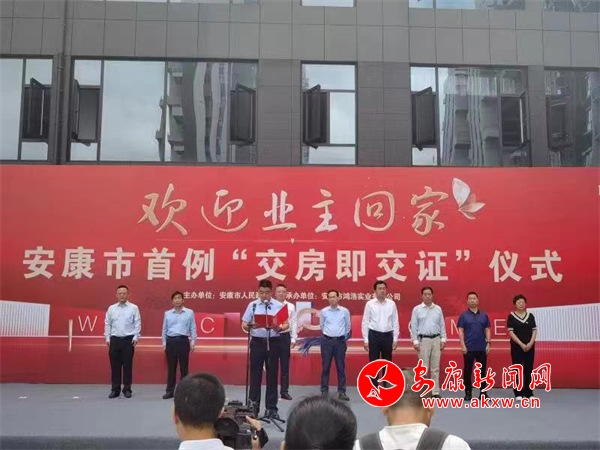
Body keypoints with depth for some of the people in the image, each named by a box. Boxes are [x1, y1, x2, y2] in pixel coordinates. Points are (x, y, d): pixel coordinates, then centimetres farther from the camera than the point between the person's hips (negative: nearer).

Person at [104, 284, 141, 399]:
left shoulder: (134, 308, 1)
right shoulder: (111, 308, 7)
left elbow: (137, 324, 0)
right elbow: (107, 324, 9)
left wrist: (136, 337, -7)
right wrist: (107, 338, 3)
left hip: (128, 340, -2)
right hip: (115, 339, 2)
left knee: (127, 365, 2)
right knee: (115, 366, 4)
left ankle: (127, 389, 10)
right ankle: (115, 389, 12)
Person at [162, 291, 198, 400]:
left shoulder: (189, 313, 3)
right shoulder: (167, 314, 8)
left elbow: (193, 329, 3)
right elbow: (164, 329, 12)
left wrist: (193, 342, -2)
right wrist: (164, 343, 8)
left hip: (183, 341, -1)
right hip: (171, 341, 2)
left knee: (184, 367, 2)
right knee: (171, 367, 5)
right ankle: (170, 391, 12)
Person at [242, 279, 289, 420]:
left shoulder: (279, 306, 1)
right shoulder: (252, 305, 2)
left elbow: (286, 324, 1)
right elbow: (244, 325, 2)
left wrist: (278, 327, -20)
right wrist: (251, 326, -20)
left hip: (273, 342, 0)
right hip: (257, 342, 0)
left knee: (272, 375, 5)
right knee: (255, 374, 5)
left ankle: (271, 408, 12)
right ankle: (253, 406, 14)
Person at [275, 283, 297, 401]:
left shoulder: (291, 306, 5)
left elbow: (294, 323, 5)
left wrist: (293, 339, 0)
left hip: (285, 336, 2)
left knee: (285, 365, 6)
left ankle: (284, 391, 14)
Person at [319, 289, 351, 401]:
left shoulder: (345, 311, -2)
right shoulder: (323, 311, -1)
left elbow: (348, 326, 12)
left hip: (340, 341, 0)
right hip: (327, 341, 0)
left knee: (341, 367, 4)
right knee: (325, 367, 5)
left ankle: (341, 392, 10)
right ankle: (324, 391, 12)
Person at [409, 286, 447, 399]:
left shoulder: (438, 309, 8)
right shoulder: (417, 309, 0)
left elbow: (442, 325, 9)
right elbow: (414, 326, -2)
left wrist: (443, 339, 3)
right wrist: (415, 341, -7)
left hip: (436, 339, 3)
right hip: (423, 340, -3)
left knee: (435, 368, 6)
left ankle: (435, 392, 11)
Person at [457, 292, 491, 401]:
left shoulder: (484, 315, 8)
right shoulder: (463, 315, 0)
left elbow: (487, 330, 8)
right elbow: (460, 331, -3)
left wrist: (488, 343, -1)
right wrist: (463, 345, -11)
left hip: (482, 348, 2)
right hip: (469, 348, -2)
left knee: (482, 370, 6)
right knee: (467, 371, 2)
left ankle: (483, 392, 14)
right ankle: (468, 392, 11)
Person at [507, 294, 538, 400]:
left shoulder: (530, 316, 7)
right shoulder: (511, 317, -3)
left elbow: (534, 330, 4)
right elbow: (511, 332, -9)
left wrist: (530, 343, -11)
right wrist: (521, 344, -16)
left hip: (530, 346, 3)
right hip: (516, 346, -3)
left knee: (528, 369, 6)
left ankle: (529, 393, 13)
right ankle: (518, 394, 5)